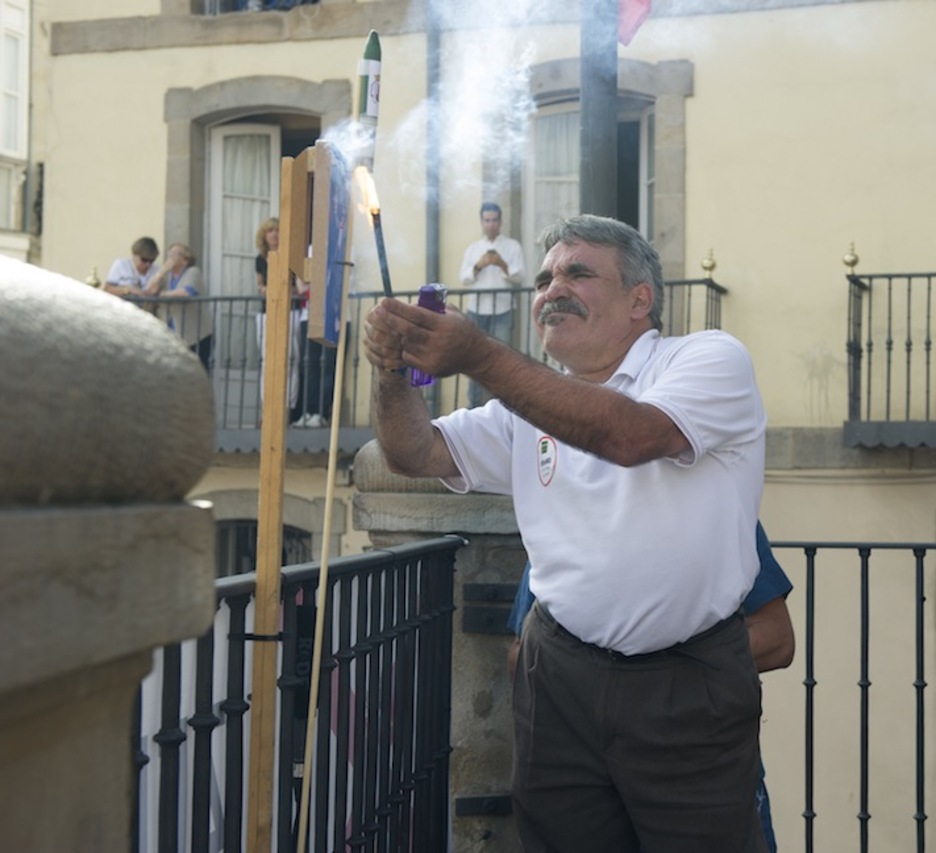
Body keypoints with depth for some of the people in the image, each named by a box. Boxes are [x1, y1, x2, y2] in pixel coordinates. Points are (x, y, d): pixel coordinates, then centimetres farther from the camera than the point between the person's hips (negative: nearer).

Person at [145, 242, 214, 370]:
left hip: (197, 333, -5)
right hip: (175, 334, 5)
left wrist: (164, 294, -7)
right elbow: (149, 291, -2)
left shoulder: (193, 272, -5)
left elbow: (187, 292, -23)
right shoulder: (166, 275, 12)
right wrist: (163, 269, -11)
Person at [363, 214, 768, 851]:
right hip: (561, 675, 5)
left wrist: (480, 358, -29)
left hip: (688, 686, -4)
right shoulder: (530, 402, 13)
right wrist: (395, 368, -15)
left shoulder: (712, 359, -5)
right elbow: (416, 453, 6)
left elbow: (630, 436, -24)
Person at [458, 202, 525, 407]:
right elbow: (464, 278, 6)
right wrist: (478, 265, -11)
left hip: (502, 310, -3)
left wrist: (503, 265, -20)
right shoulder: (473, 248, 13)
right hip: (476, 309, 3)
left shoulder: (512, 246, 5)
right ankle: (473, 403, 11)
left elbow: (519, 277, -3)